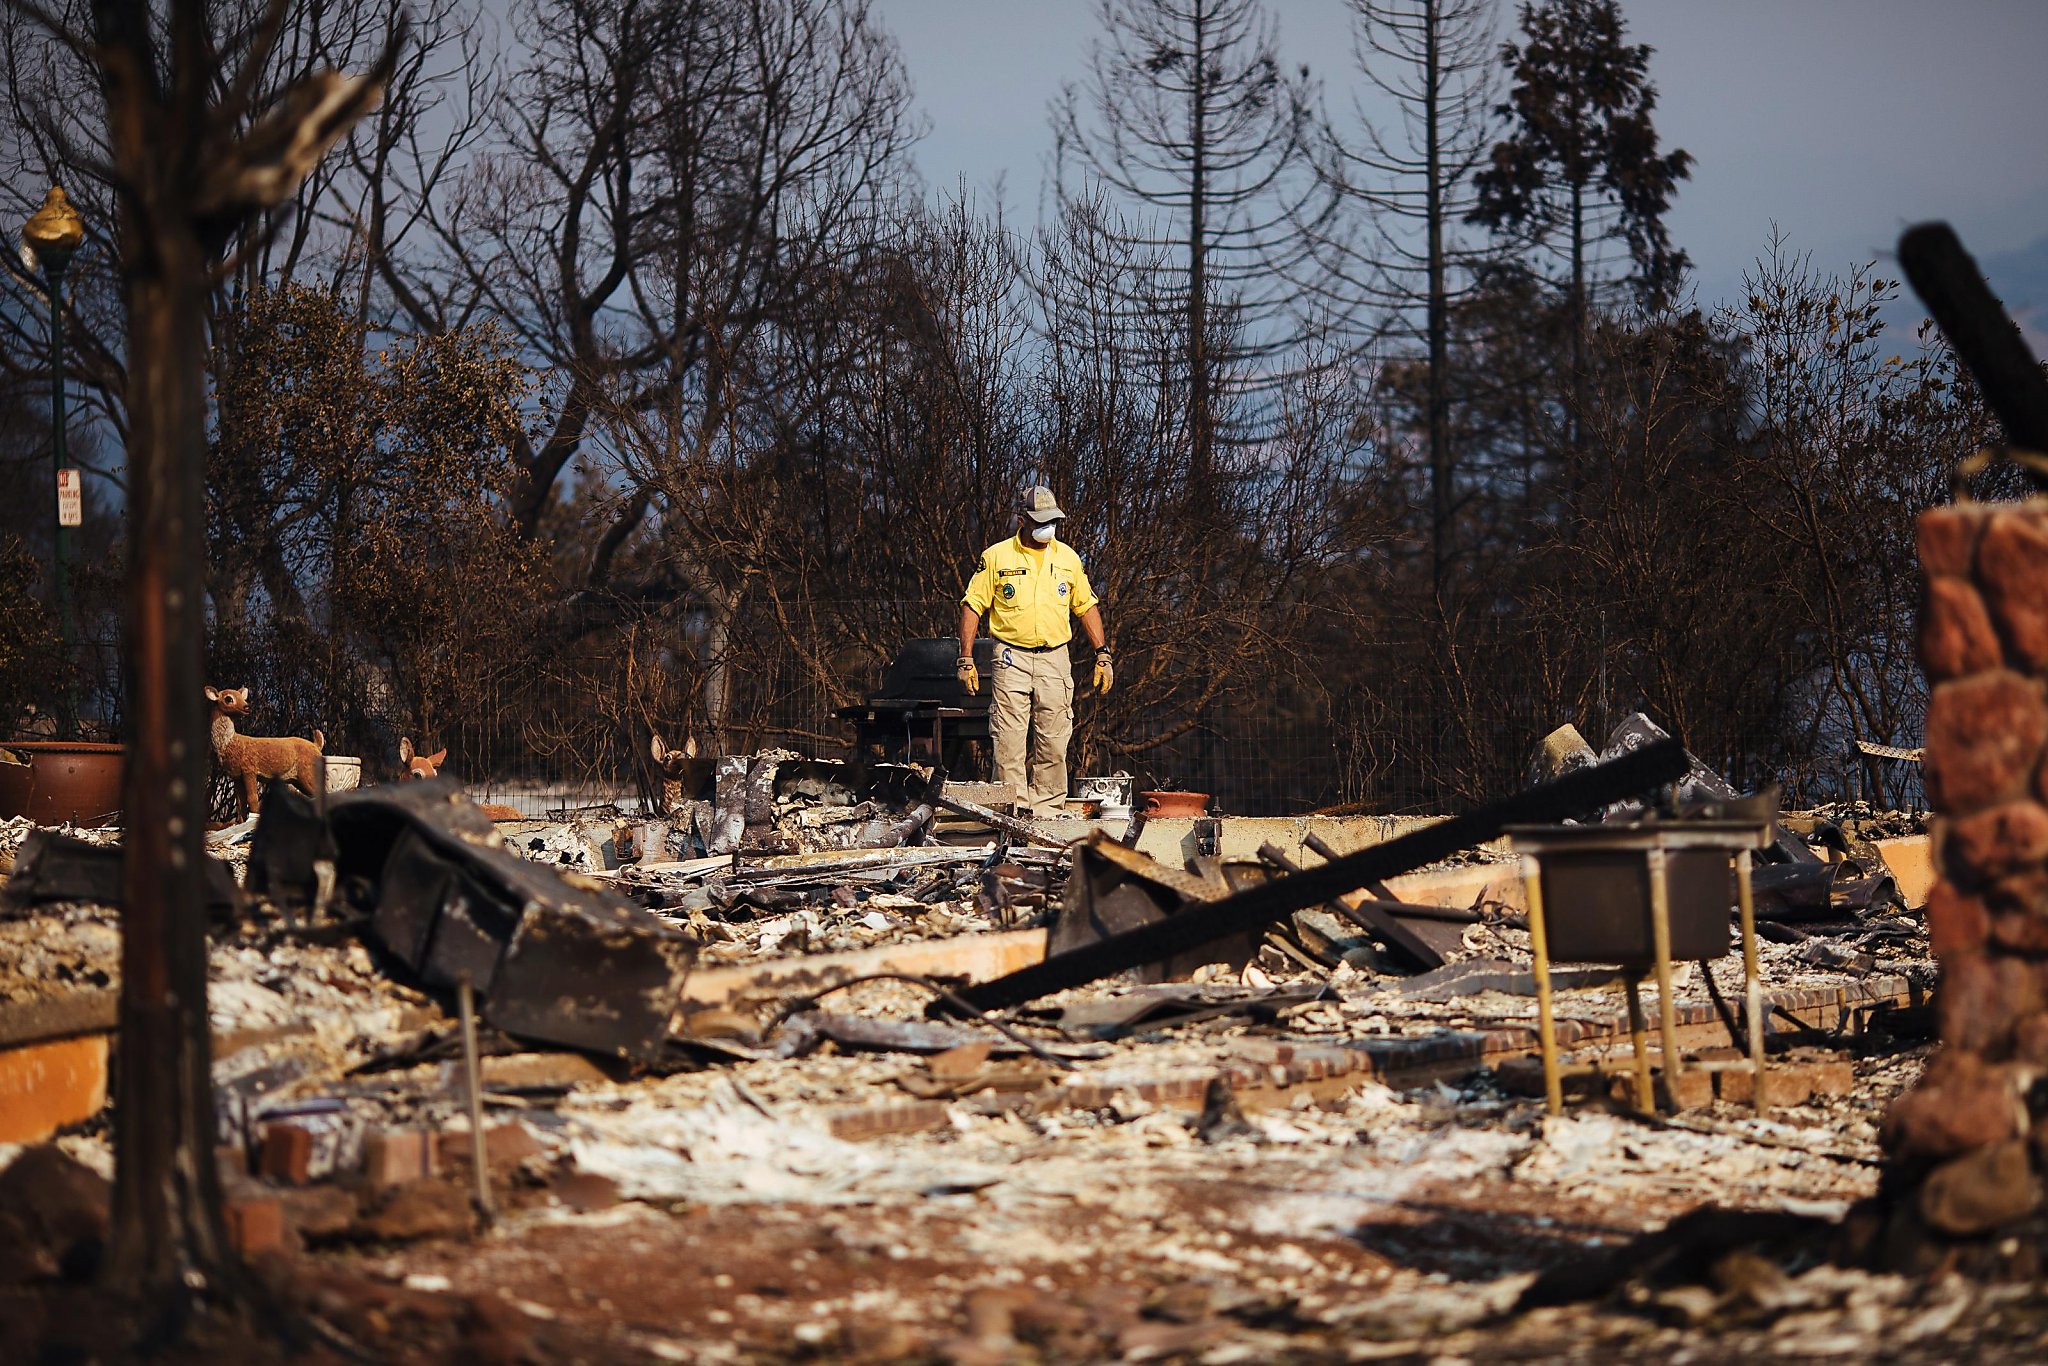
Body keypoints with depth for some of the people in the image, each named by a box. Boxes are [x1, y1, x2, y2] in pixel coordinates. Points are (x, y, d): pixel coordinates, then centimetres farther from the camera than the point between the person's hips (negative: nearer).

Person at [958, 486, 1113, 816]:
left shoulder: (1067, 557, 12)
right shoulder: (997, 556, 2)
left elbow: (1087, 607, 18)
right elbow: (972, 606, 3)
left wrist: (1103, 655, 10)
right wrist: (966, 660, -3)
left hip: (1055, 658, 3)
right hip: (1012, 658, -3)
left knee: (1053, 744, 0)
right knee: (1009, 743, -8)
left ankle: (1046, 812, 5)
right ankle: (1013, 811, -7)